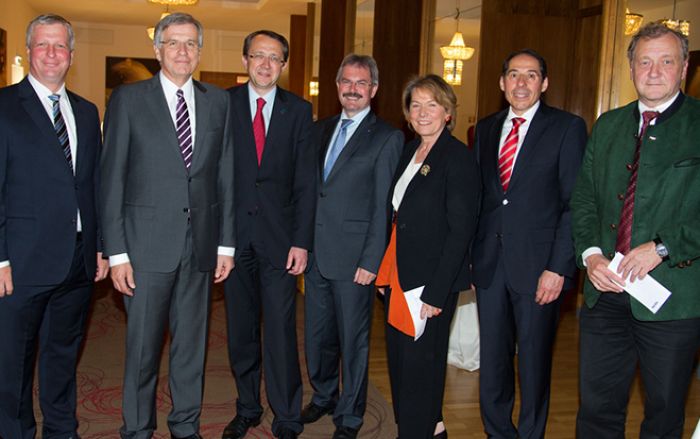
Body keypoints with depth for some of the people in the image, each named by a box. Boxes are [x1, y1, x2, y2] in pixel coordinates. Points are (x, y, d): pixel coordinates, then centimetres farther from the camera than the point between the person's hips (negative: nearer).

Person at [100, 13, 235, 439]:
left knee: (192, 343, 13)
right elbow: (112, 179, -3)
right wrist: (117, 251, -7)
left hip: (201, 243, 3)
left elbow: (226, 176, 8)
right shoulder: (128, 99, 0)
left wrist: (226, 243, 5)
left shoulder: (219, 101, 8)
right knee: (143, 347, 6)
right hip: (148, 243, -2)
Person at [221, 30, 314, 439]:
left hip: (279, 236, -1)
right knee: (241, 329, 11)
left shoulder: (299, 110, 5)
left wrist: (302, 240, -5)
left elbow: (306, 180, 2)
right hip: (235, 233, 1)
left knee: (281, 331, 0)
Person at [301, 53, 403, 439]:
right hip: (315, 252, 6)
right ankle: (323, 395, 38)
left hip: (353, 256, -5)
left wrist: (371, 261, -14)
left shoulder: (387, 138, -6)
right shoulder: (321, 130, 13)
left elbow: (384, 207, -9)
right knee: (317, 334, 17)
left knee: (353, 339, 6)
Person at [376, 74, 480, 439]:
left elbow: (461, 230, -16)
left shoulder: (459, 158, -13)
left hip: (432, 279, -8)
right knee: (399, 357, 16)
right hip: (400, 275, 8)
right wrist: (385, 273, 8)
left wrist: (436, 292, -19)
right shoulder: (409, 151, 10)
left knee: (420, 363, 3)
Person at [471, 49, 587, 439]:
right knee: (492, 359, 14)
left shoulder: (568, 128, -4)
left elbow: (575, 204, -9)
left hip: (537, 266, -4)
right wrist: (469, 253, 4)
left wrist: (558, 267, -15)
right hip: (490, 263, 4)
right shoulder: (486, 128, 11)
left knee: (534, 362, 9)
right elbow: (479, 196, 11)